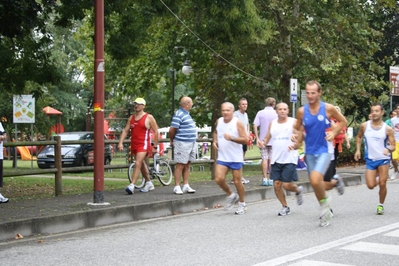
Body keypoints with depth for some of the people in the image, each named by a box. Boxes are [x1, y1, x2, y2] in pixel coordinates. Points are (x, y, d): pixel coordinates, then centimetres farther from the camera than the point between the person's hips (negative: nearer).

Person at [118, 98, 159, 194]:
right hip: (134, 145, 7)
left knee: (138, 164, -17)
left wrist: (155, 146, -5)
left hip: (143, 145, -7)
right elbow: (125, 130, 9)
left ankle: (132, 185, -23)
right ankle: (149, 183, 32)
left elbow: (156, 132, -2)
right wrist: (120, 142, -3)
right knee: (142, 164, 17)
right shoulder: (131, 118, 12)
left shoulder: (149, 118, -4)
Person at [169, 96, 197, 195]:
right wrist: (172, 141, -2)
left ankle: (186, 185, 17)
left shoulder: (186, 114, 16)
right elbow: (172, 129, -17)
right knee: (180, 165, -4)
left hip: (191, 143, 9)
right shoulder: (179, 115, -15)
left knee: (187, 165, 11)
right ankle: (177, 187, 1)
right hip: (182, 143, -9)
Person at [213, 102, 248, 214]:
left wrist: (231, 138, -27)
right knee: (219, 179, -11)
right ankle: (231, 195, 17)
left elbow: (245, 139, -14)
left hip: (236, 158, -4)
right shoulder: (218, 121, 5)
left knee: (237, 182, 3)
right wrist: (214, 141, 6)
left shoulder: (237, 123, -10)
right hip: (222, 157, 4)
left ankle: (242, 204, 24)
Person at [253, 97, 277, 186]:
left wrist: (257, 139, -4)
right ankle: (271, 179, 6)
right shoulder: (276, 113, -3)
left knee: (264, 159, 5)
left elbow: (255, 126, -6)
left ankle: (265, 179, 3)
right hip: (273, 140, -1)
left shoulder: (260, 113, 0)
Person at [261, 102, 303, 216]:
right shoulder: (272, 123, 10)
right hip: (276, 159, 4)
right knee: (277, 184, 2)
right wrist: (263, 142, -5)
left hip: (290, 159, -4)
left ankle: (298, 190, 25)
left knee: (287, 185, -9)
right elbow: (267, 137, 17)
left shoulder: (293, 122, -3)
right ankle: (285, 207, 20)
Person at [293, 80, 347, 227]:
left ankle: (324, 200, 3)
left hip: (324, 151, -4)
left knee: (315, 179, -26)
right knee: (316, 183, 12)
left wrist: (334, 133, -8)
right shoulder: (302, 111, -2)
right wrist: (298, 142, -2)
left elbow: (343, 121, 6)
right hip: (310, 152, 4)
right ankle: (326, 211, 33)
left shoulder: (328, 108, -8)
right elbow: (298, 128, 14)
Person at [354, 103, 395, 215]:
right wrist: (358, 150, 5)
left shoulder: (388, 129, -7)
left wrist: (389, 149, -28)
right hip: (370, 159, 2)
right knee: (371, 186, -4)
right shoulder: (364, 126, -3)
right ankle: (378, 180, 33)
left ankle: (381, 205, 18)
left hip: (383, 159, -2)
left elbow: (393, 146, -6)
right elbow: (359, 137, 16)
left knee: (382, 184, -3)